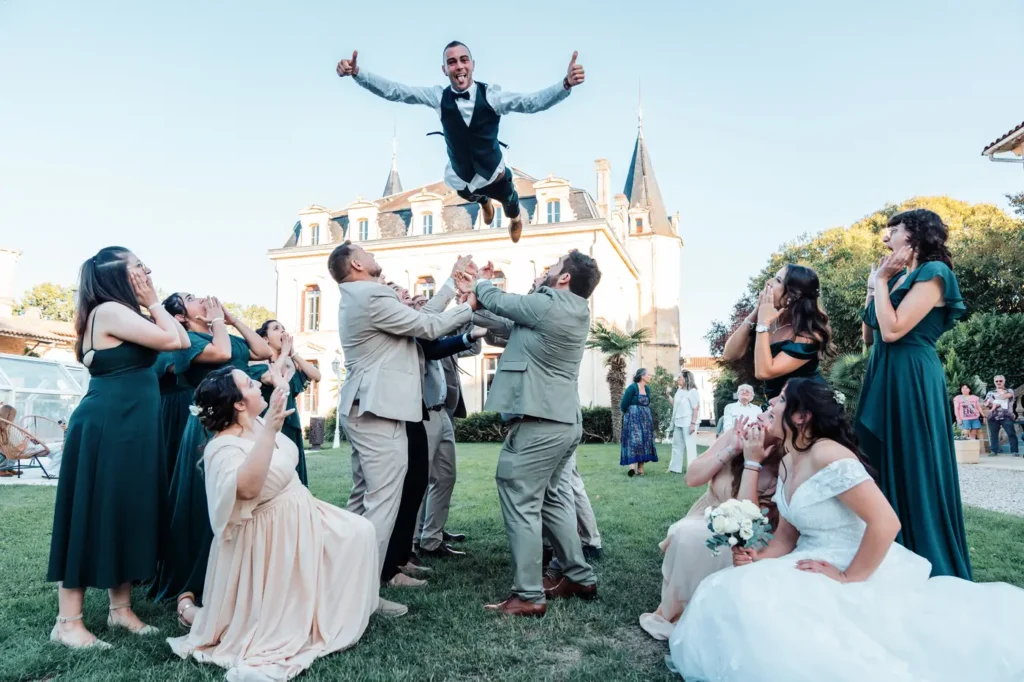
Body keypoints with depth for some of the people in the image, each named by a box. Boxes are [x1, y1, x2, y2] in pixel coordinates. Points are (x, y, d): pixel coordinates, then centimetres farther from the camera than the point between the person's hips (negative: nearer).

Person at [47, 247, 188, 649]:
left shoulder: (121, 315, 17)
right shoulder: (109, 311, -13)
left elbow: (180, 342, 14)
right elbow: (174, 340, -18)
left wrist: (151, 305, 11)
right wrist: (152, 302, -5)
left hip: (129, 428, 10)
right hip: (105, 428, -10)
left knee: (125, 515, 12)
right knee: (93, 517, -3)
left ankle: (120, 609, 21)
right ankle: (68, 621, 6)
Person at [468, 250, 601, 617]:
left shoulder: (548, 306, -17)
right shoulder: (575, 310, 10)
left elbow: (497, 301, -4)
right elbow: (513, 310, 17)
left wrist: (481, 282, 17)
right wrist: (481, 293, 14)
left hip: (539, 423, -10)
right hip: (564, 420, 10)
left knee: (520, 503, -3)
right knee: (549, 497, 21)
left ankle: (529, 596, 3)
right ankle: (580, 577, 28)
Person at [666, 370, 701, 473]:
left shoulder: (692, 391, -10)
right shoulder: (679, 390, 11)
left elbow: (696, 408, -13)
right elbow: (674, 404, 18)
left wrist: (693, 423, -19)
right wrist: (668, 395, 7)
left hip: (688, 423, -8)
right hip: (678, 422, 8)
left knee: (690, 445, -3)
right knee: (677, 445, 13)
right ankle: (675, 468, 22)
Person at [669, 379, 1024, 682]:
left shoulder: (827, 456, -22)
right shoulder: (787, 464, 8)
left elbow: (886, 523, -27)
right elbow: (788, 535, 13)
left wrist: (849, 580, -20)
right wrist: (760, 559, -7)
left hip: (862, 573, -8)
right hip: (816, 566, 8)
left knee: (758, 602, -25)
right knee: (735, 595, -7)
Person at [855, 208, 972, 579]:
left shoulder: (933, 272, -8)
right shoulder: (898, 278, 17)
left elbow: (893, 330, -19)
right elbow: (870, 337, 17)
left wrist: (881, 281, -7)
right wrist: (873, 286, 13)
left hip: (912, 383, -9)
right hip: (884, 381, 9)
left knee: (916, 475, -3)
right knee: (886, 471, 10)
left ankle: (933, 575, 9)